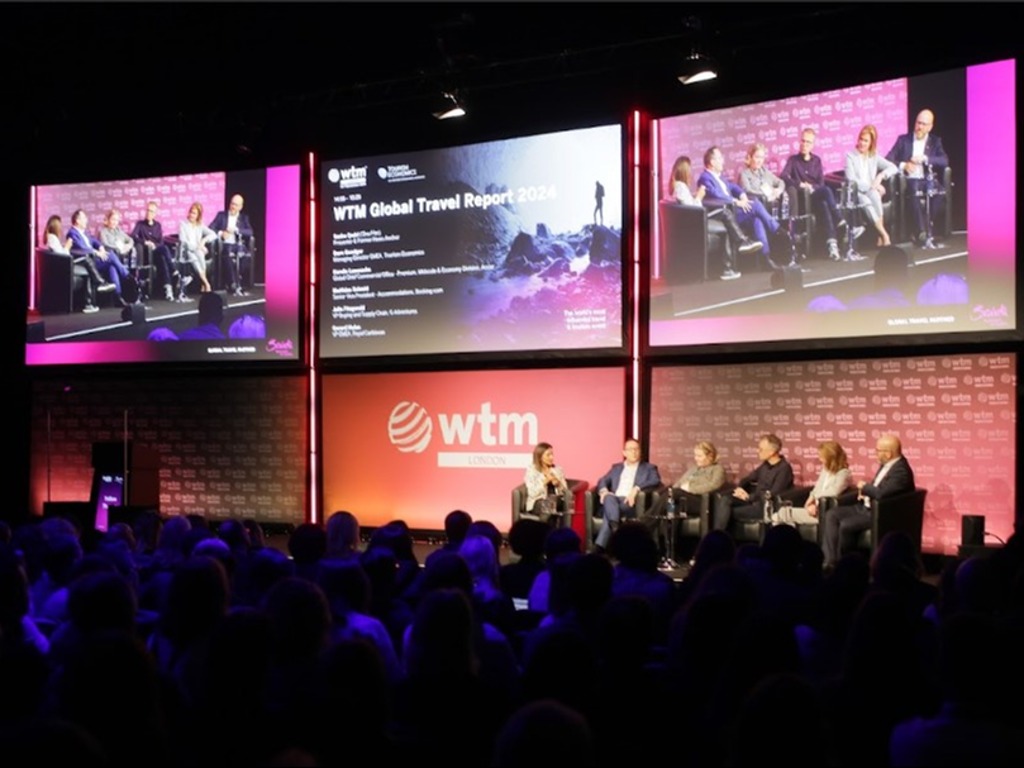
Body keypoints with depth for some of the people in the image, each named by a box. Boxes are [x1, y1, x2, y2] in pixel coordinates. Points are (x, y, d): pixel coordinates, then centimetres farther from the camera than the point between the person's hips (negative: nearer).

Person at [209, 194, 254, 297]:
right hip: (224, 245, -1)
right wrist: (221, 233, -13)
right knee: (229, 254, -35)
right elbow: (211, 229, 6)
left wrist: (236, 230, -12)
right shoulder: (221, 215, 16)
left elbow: (250, 232, 2)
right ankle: (235, 286, -39)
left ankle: (232, 285, -31)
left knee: (239, 255, -34)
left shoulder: (244, 218, 18)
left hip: (238, 245, 1)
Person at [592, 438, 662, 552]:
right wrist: (604, 490, -8)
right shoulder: (616, 467, 31)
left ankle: (600, 546, -48)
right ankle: (616, 528, -63)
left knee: (609, 512, -37)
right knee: (609, 498, -38)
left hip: (632, 503, -2)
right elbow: (603, 481, 19)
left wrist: (636, 489, -19)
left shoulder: (649, 468, 19)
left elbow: (656, 481, -1)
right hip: (613, 501, 2)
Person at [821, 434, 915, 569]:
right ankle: (829, 561, -9)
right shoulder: (886, 464, 7)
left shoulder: (901, 471, -24)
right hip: (866, 506, 10)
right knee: (831, 515, -3)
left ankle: (839, 562, -3)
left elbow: (881, 493, -34)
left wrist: (864, 487, -14)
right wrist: (865, 490, 0)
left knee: (846, 525, -26)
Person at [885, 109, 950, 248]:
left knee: (938, 192, -32)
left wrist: (925, 159, -15)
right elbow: (888, 160, 5)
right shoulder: (903, 139, 13)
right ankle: (924, 234, -36)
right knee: (915, 192, -36)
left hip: (929, 180, 1)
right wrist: (903, 165, -15)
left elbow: (944, 161, -1)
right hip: (909, 181, -1)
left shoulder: (935, 141, 15)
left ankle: (920, 232, -22)